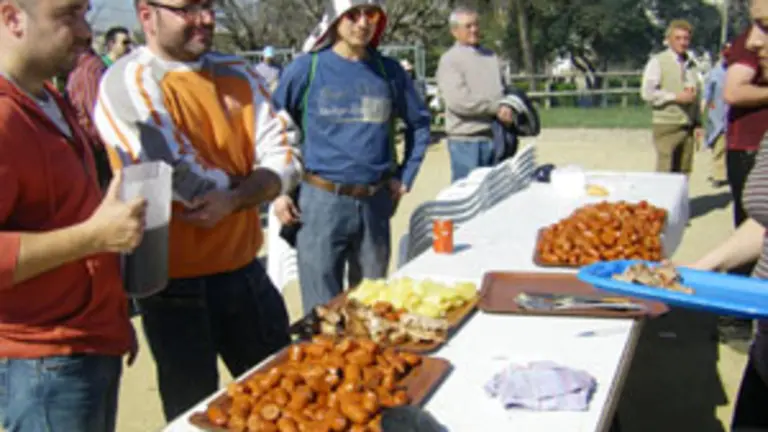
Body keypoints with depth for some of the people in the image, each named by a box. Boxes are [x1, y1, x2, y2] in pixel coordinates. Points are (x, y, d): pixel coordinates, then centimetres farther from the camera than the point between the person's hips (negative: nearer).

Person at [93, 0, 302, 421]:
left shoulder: (237, 74, 4)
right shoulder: (128, 82, -15)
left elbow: (284, 160, -3)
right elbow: (187, 184, -22)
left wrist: (233, 198, -21)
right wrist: (244, 178, -3)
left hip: (245, 270, 5)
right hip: (175, 285, -5)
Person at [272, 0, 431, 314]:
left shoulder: (390, 71, 5)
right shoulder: (307, 68, -3)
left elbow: (419, 123, 18)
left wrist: (405, 177, 10)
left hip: (376, 204, 3)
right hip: (321, 202, -3)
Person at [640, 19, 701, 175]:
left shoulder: (691, 64, 16)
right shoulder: (657, 62, -1)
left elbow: (696, 95, 21)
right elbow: (647, 92, -10)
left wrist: (697, 123, 15)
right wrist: (676, 97, -13)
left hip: (688, 126, 6)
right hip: (667, 126, -5)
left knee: (683, 173, 6)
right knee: (665, 172, -10)